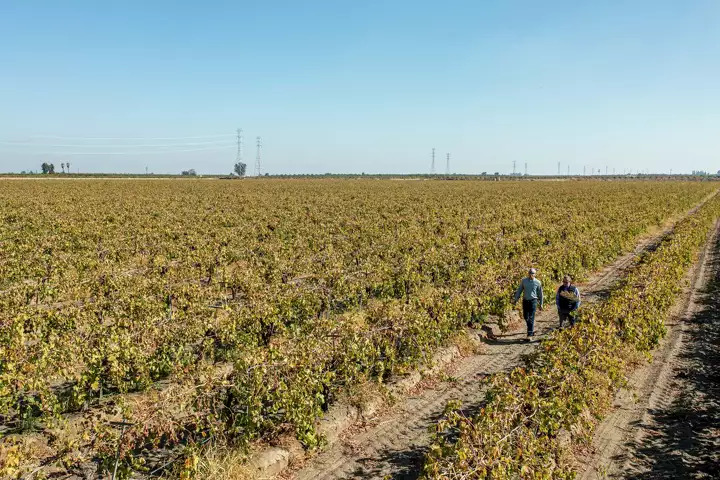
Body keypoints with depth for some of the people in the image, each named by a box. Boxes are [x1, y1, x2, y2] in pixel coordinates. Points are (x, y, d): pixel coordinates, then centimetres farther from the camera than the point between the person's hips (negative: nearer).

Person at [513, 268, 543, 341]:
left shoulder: (537, 282, -3)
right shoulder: (524, 280, 2)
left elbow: (540, 294, 6)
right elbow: (519, 290, 9)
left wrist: (540, 304, 8)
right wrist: (515, 299, 4)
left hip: (533, 301, -3)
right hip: (525, 301, 3)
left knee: (531, 318, -7)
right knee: (525, 317, 11)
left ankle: (530, 335, -5)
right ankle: (532, 330, 35)